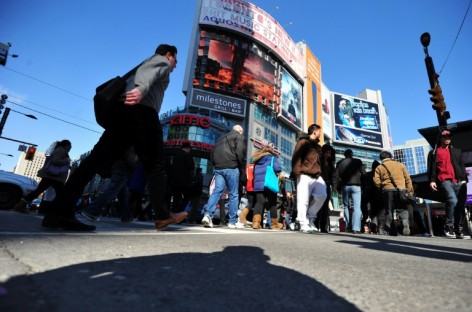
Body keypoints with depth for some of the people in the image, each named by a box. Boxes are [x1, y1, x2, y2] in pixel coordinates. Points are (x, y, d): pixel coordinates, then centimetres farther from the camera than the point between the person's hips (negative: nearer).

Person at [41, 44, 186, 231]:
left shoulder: (147, 62, 39)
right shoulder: (162, 61, 13)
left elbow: (130, 83, 32)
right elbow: (148, 73, -11)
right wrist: (142, 89, -31)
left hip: (122, 110, 8)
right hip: (142, 112, -7)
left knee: (98, 159, -7)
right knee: (155, 164, -4)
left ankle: (60, 211, -15)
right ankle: (162, 216, -3)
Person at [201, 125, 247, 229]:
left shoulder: (221, 138, 28)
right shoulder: (238, 136, 7)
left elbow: (213, 154, 25)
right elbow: (240, 152, -8)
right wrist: (243, 168, 0)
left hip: (218, 168, 6)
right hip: (231, 168, -6)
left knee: (217, 191, 0)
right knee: (233, 194, 0)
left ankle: (208, 214, -19)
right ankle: (233, 221, 3)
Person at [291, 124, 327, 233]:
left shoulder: (317, 146, 26)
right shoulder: (303, 142, 2)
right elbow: (296, 157, -8)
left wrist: (320, 172, 17)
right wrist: (297, 172, -16)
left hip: (317, 177, 7)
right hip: (305, 176, -7)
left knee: (322, 195, -9)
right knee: (303, 201, -8)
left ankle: (310, 218, 8)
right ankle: (303, 224, -2)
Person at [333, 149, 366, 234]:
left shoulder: (339, 163, 8)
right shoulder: (358, 161, 5)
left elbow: (336, 176, 4)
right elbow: (363, 174, 1)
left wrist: (337, 187, 9)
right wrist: (363, 185, 11)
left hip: (345, 186, 2)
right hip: (356, 186, -2)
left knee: (346, 206, 15)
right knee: (357, 207, -4)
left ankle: (348, 226, 14)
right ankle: (356, 228, -13)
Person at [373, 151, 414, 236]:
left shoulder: (379, 167, 7)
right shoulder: (400, 164, 12)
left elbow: (376, 181, -3)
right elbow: (407, 179, 8)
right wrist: (410, 191, 10)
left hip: (387, 190, 0)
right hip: (401, 189, 1)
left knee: (388, 210, 7)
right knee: (403, 209, 7)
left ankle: (392, 231, 6)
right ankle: (405, 224, -14)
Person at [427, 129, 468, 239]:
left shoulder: (457, 151, 24)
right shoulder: (434, 152, 12)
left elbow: (462, 166, 20)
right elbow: (431, 168, 6)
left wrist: (464, 179, 8)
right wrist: (432, 180, -4)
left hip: (459, 181, 5)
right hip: (445, 180, -4)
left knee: (460, 205, 0)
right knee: (453, 201, -24)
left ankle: (457, 229, 11)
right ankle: (449, 226, -14)